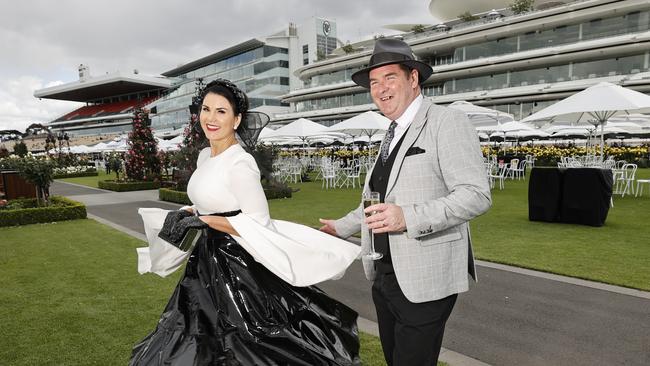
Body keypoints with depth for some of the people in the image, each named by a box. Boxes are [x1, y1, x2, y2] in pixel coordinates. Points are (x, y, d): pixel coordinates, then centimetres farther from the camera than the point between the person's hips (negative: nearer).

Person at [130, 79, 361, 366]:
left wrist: (203, 221, -20)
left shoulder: (240, 163, -21)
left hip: (235, 266, -9)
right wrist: (186, 213, 0)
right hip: (206, 262, 9)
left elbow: (259, 222, -22)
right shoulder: (205, 156, 6)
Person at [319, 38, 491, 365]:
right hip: (385, 276, 8)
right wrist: (342, 227, 26)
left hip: (425, 281, -8)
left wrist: (408, 218, -29)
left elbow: (476, 195, -19)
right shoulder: (392, 134, 15)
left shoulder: (447, 123, -11)